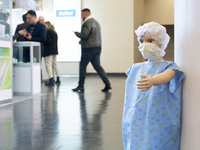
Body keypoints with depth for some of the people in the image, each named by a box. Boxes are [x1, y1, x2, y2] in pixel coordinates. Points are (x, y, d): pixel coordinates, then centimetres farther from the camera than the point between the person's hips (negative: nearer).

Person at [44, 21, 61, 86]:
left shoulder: (48, 32, -12)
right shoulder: (54, 32, 14)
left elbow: (48, 41, -18)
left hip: (48, 51, -9)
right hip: (54, 50, 9)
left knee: (48, 64, -8)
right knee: (55, 64, 15)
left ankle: (51, 80, -14)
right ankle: (58, 79, 18)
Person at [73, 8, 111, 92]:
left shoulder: (87, 23, -12)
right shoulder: (96, 22, 20)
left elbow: (84, 35, -20)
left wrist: (76, 33, -1)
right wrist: (82, 41, 21)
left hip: (89, 48, -9)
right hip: (97, 48, 9)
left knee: (82, 66, 2)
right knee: (97, 66, 7)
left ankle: (80, 86, 9)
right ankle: (107, 84, -3)